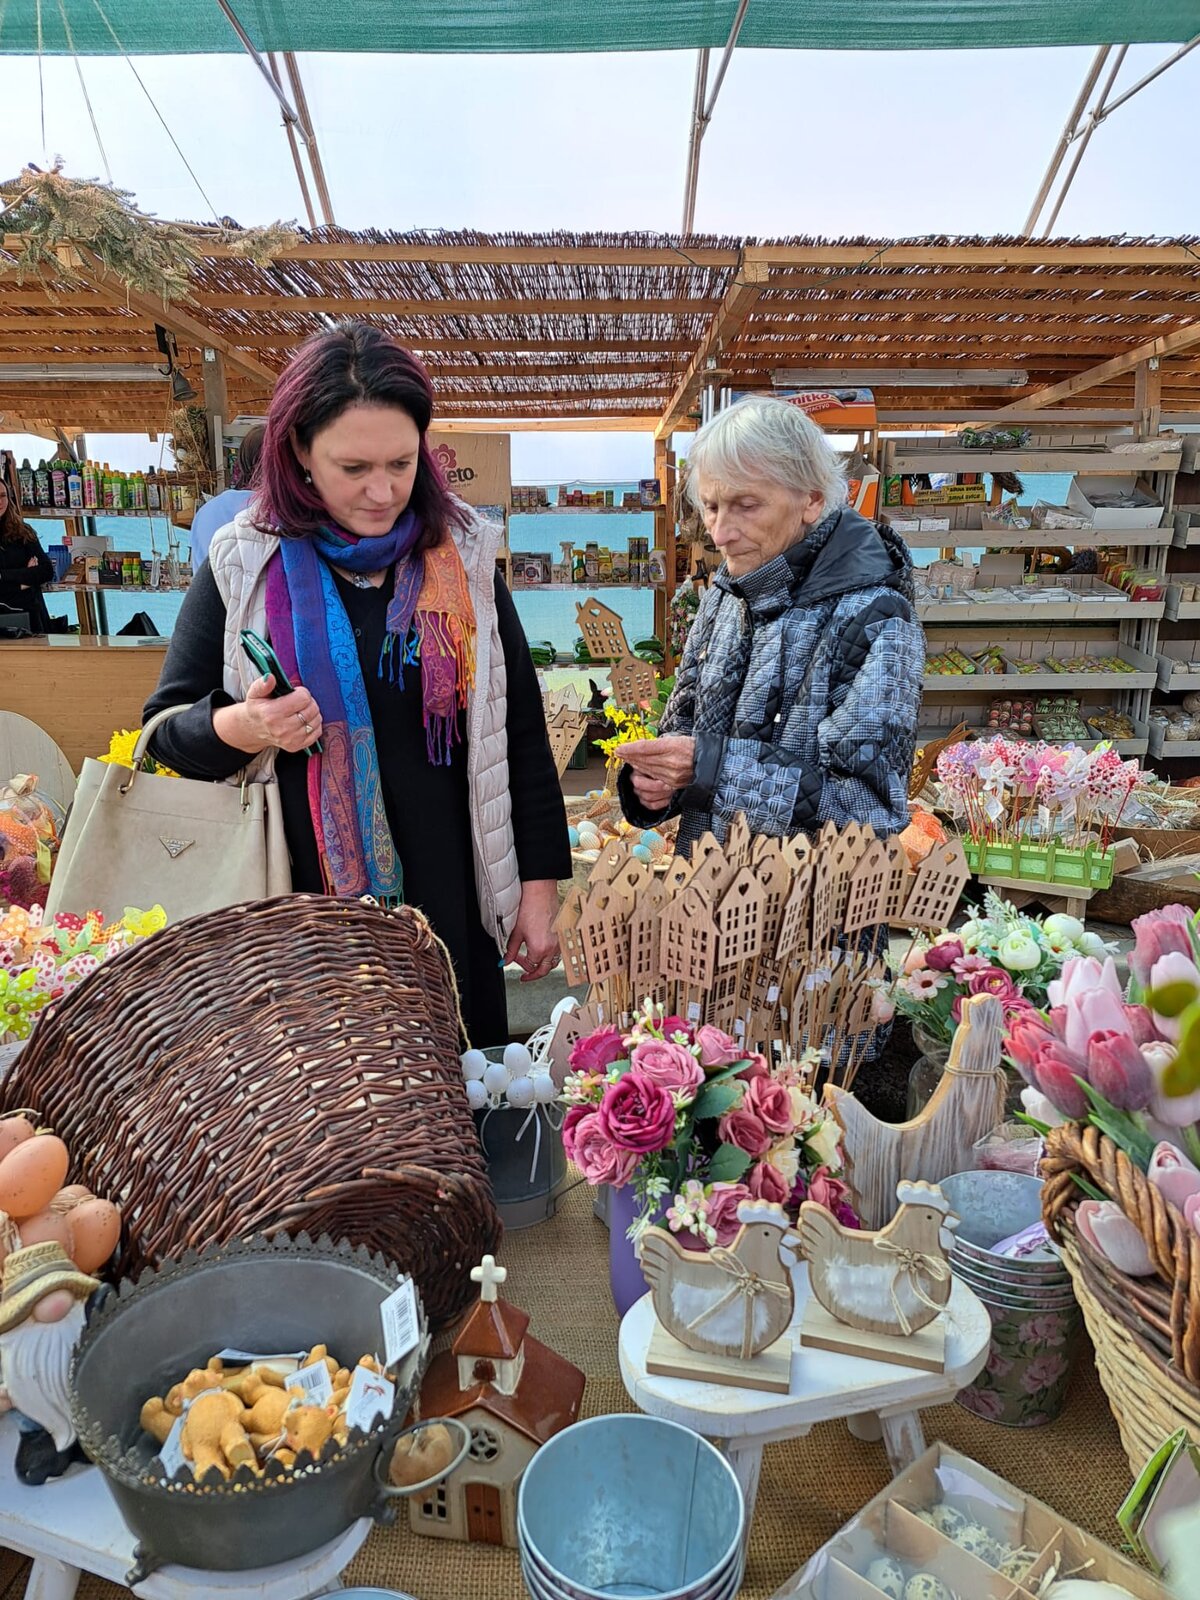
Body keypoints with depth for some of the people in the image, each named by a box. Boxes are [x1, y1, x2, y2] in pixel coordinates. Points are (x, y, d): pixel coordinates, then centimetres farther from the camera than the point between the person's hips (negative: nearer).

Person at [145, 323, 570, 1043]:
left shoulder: (461, 559, 1)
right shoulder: (244, 566, -1)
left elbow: (520, 727, 4)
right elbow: (165, 728, 5)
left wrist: (540, 886, 3)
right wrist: (239, 728, -18)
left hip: (448, 901, 1)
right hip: (297, 903, 0)